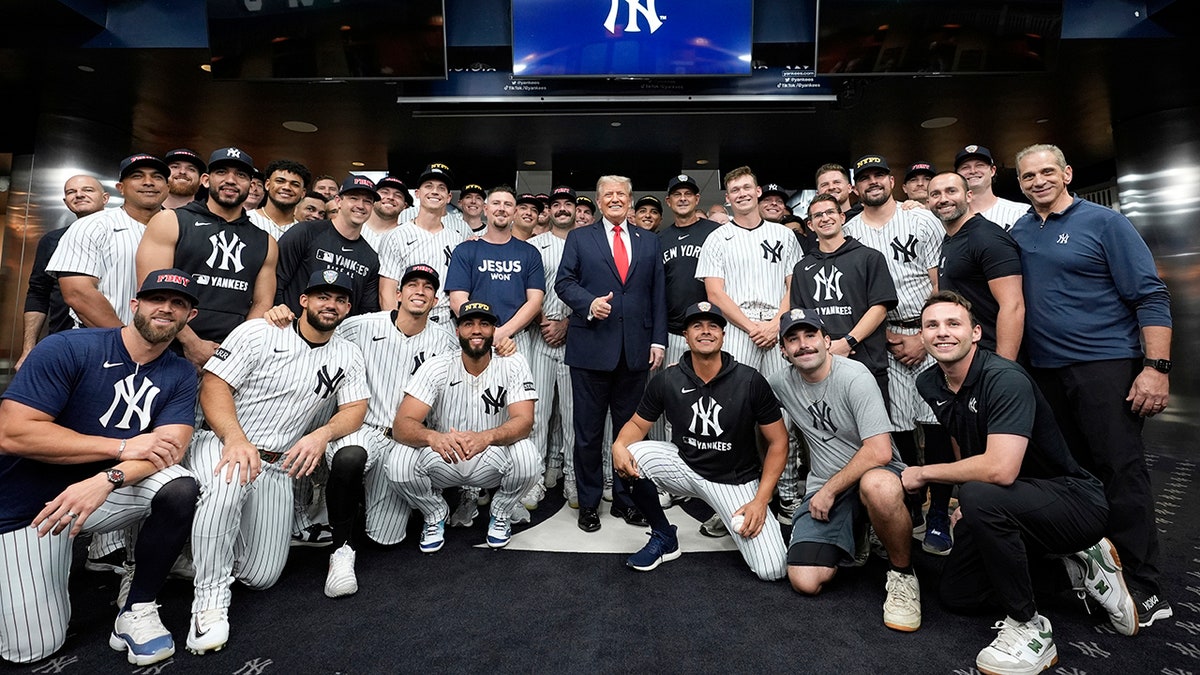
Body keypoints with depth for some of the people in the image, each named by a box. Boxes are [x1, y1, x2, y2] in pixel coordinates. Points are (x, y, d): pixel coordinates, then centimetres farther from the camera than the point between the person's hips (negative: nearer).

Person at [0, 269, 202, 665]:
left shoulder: (180, 376, -4)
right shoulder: (66, 349, -15)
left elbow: (168, 449, -15)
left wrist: (106, 480, -34)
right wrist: (122, 447, -24)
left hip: (105, 496, 2)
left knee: (180, 488, -31)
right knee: (33, 649, -2)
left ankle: (136, 607, -10)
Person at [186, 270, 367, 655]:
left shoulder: (347, 356, 5)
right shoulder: (258, 332, -5)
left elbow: (355, 410, 0)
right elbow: (213, 385, -12)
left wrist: (322, 434, -22)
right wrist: (236, 438, -30)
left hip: (277, 465, 3)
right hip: (221, 442, -3)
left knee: (262, 577, 0)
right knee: (229, 482, -40)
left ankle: (214, 544, 34)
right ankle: (211, 597, -20)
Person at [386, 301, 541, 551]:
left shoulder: (513, 364, -13)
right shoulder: (436, 368, -13)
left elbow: (524, 421, -25)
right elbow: (401, 425, -22)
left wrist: (486, 437, -47)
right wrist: (433, 437, -46)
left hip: (493, 460, 0)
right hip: (444, 459, 1)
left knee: (528, 459, -31)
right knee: (399, 463, -27)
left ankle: (500, 514, 4)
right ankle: (436, 514, 7)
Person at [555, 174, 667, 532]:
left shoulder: (649, 241, 13)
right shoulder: (579, 238, 8)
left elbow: (658, 294, 10)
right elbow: (564, 282, 2)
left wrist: (658, 341, 3)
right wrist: (589, 302, -17)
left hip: (636, 349, 2)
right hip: (591, 346, -2)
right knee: (589, 430, 6)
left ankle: (625, 499, 26)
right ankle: (588, 502, 21)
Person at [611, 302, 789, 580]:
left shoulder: (750, 381, -14)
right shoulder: (666, 381, -9)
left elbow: (778, 443, -7)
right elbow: (637, 424, 2)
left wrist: (761, 500, -14)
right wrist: (619, 445, -23)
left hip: (737, 481, -2)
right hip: (685, 468, 2)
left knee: (772, 570, -17)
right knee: (633, 455, -25)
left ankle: (741, 524, 19)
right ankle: (664, 537, -1)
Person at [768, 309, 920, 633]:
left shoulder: (855, 376, -16)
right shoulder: (781, 383, 0)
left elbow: (879, 451, -21)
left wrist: (830, 490, -15)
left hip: (874, 473, -4)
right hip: (823, 488, 4)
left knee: (877, 486, -42)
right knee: (805, 582, -14)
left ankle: (903, 574, -13)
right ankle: (853, 536, 17)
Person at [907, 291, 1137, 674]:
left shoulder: (1005, 380, -27)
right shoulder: (929, 385, -3)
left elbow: (1000, 469, -39)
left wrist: (924, 474, -25)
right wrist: (964, 506, 4)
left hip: (1074, 499, -8)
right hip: (1006, 507, 9)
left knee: (980, 497, -39)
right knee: (957, 595, 9)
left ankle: (1029, 627, -16)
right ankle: (1080, 565, 21)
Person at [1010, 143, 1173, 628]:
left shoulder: (1104, 222, -3)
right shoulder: (1018, 233, 11)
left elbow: (1151, 296, -7)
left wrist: (1156, 367, -16)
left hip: (1106, 364, -5)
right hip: (1044, 369, 5)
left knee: (1121, 472, -3)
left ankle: (1142, 590, 7)